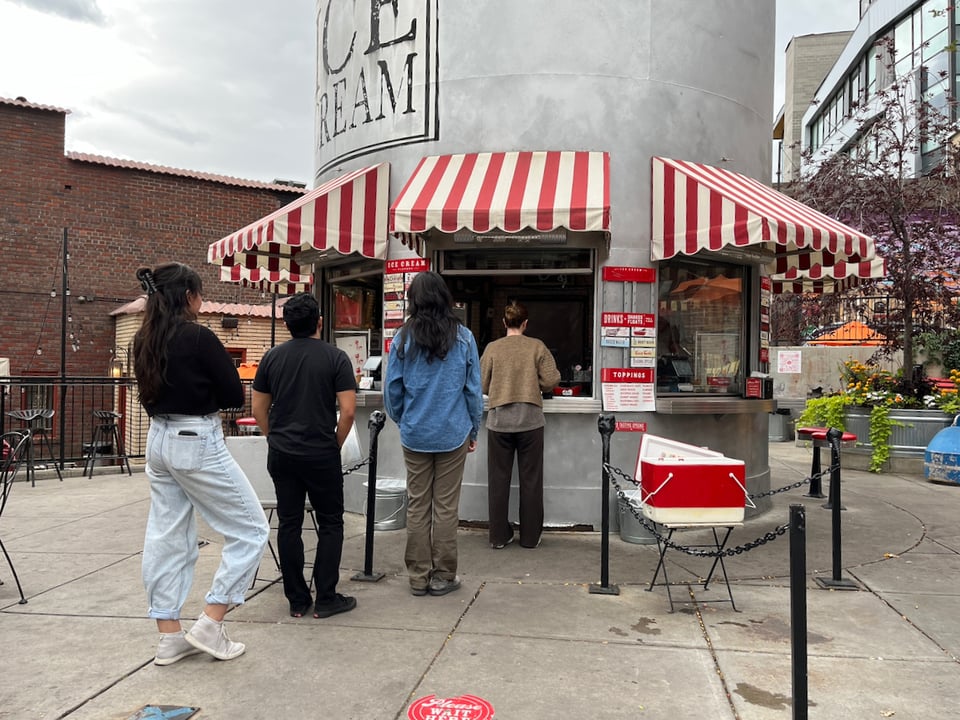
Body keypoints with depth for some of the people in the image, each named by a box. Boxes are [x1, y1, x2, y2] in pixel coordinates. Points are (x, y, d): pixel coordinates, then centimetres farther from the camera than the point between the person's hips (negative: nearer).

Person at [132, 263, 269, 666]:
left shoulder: (143, 340, 7)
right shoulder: (199, 338, -16)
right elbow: (235, 395, -11)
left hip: (158, 440, 8)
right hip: (197, 443, -8)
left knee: (166, 537, 13)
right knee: (250, 529, 4)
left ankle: (169, 637, 20)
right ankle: (210, 624, 4)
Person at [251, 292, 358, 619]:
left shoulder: (272, 357, 4)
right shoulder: (336, 357, -7)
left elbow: (259, 408, 7)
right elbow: (348, 410, -12)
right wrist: (336, 444, 3)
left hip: (281, 454, 4)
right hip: (321, 455, -3)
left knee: (288, 525, 9)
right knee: (330, 524, 8)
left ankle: (297, 600, 16)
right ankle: (325, 599, 9)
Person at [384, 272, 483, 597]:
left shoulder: (403, 338, -3)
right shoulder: (463, 337, -4)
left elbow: (392, 390, 1)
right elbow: (474, 389, 0)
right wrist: (473, 429, 12)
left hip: (415, 435, 1)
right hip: (453, 435, -1)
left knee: (417, 506, 10)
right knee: (446, 507, 7)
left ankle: (418, 577, 18)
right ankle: (443, 576, 16)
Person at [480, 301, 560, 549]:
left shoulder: (492, 348, -1)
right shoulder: (537, 347, -2)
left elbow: (482, 385, 1)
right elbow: (552, 380, -5)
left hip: (499, 420, 0)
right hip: (530, 420, 0)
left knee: (498, 479, 9)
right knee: (531, 480, 10)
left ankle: (499, 536, 15)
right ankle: (530, 536, 17)